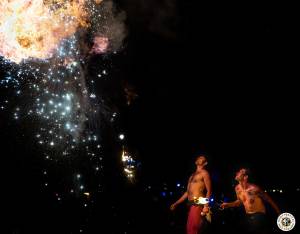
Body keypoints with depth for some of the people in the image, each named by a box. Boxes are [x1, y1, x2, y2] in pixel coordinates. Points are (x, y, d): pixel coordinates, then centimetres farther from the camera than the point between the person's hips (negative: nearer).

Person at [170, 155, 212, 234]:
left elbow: (208, 191, -6)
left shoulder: (204, 173, 2)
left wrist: (206, 206, -19)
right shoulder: (192, 175, 24)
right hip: (191, 204, 8)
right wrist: (176, 203, 20)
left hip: (198, 204, -8)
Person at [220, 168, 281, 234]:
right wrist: (228, 204, 0)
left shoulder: (254, 188, -24)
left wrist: (279, 214, -7)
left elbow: (269, 200, -13)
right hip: (248, 217, 7)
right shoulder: (237, 188, -4)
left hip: (259, 216, -6)